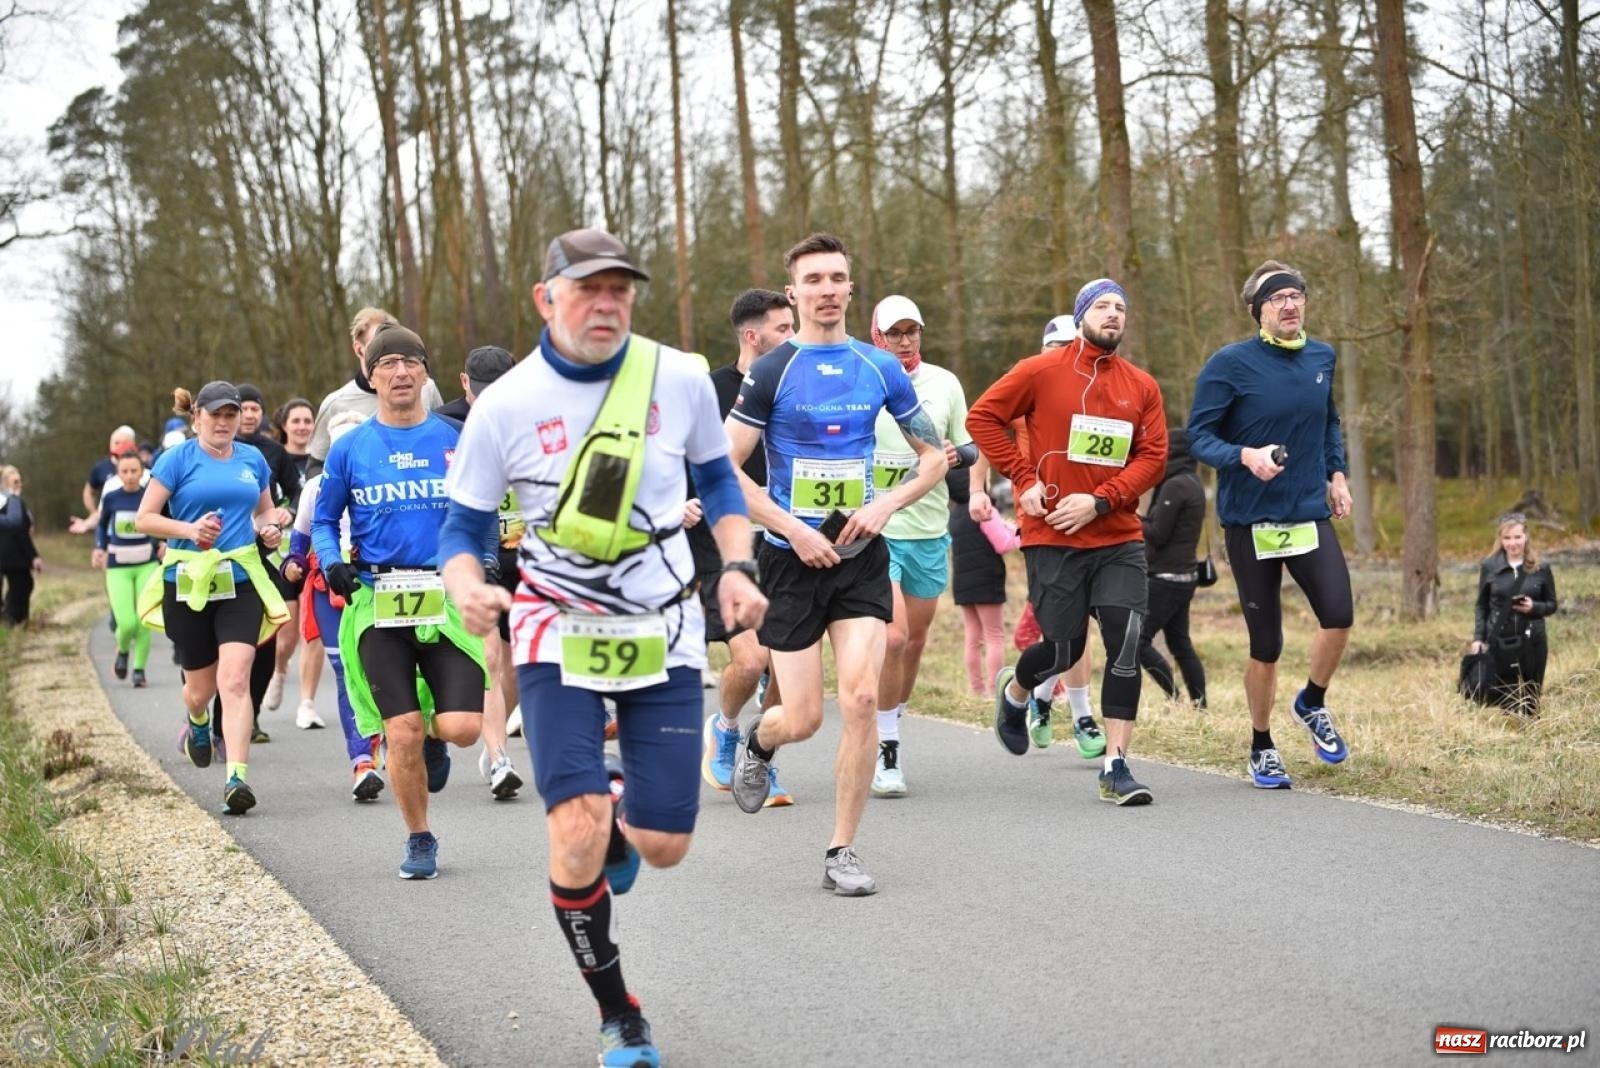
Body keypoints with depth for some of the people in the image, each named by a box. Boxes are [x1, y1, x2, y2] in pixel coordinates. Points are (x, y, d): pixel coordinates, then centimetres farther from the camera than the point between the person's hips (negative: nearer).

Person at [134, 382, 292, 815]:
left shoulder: (252, 459, 10)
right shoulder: (177, 459, -2)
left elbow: (267, 509, 23)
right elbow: (144, 518, -3)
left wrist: (271, 527, 1)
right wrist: (189, 528, -19)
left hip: (241, 582, 1)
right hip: (187, 582, -1)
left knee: (235, 679, -16)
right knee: (201, 686, 11)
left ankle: (237, 778, -22)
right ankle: (197, 724, 49)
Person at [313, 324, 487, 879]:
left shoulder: (456, 439, 5)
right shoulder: (350, 448, 4)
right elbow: (323, 520, 13)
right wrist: (333, 563, -6)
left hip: (448, 599, 0)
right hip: (378, 604, 0)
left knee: (463, 726, -12)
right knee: (402, 734, -3)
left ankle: (433, 737, 25)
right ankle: (419, 841, 17)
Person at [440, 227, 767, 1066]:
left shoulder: (680, 378, -6)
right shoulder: (505, 405, -11)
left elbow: (717, 480, 10)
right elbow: (463, 527, -3)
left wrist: (736, 568, -5)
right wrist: (467, 588, -25)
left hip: (663, 635, 2)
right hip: (559, 637, -2)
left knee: (663, 847, 0)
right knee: (574, 831, -18)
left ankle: (620, 812, 40)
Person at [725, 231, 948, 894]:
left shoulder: (879, 368, 5)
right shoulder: (771, 372, -5)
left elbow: (934, 456, 13)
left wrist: (887, 504, -4)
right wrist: (794, 530, -13)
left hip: (861, 557, 2)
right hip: (793, 559, -2)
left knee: (861, 699, -13)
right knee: (802, 720, -2)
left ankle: (842, 852, 0)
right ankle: (758, 740, 37)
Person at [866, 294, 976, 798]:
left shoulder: (945, 383, 7)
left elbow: (971, 446, 12)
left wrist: (958, 455, -5)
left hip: (931, 531, 5)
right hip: (875, 529, -4)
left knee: (915, 641, 12)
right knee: (893, 636, -16)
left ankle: (889, 730, 30)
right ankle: (885, 751, -6)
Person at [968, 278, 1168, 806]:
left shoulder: (1142, 386, 6)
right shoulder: (1041, 371, -2)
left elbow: (1153, 456, 2)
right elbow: (982, 416, 0)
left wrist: (1100, 501, -12)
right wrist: (1024, 478, -8)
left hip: (1118, 538, 3)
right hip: (1052, 538, -3)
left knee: (1125, 643, -10)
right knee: (1064, 648, 3)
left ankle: (1116, 768, -4)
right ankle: (1014, 692, 39)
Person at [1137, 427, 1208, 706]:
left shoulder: (1174, 486, -16)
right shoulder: (1193, 484, 14)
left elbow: (1158, 534, -17)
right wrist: (1142, 521, 3)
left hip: (1166, 577, -10)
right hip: (1184, 575, 10)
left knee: (1139, 640, -8)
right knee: (1180, 644, 13)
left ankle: (1176, 698, -11)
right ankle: (1199, 703, 12)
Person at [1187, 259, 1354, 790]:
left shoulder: (1321, 357, 7)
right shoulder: (1230, 363, -10)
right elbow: (1199, 436, -10)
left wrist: (1336, 473, 13)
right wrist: (1246, 456, -27)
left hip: (1310, 513, 4)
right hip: (1250, 521, -4)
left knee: (1338, 615, -16)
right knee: (1266, 644, 1)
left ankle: (1312, 704, 14)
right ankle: (1262, 747, 23)